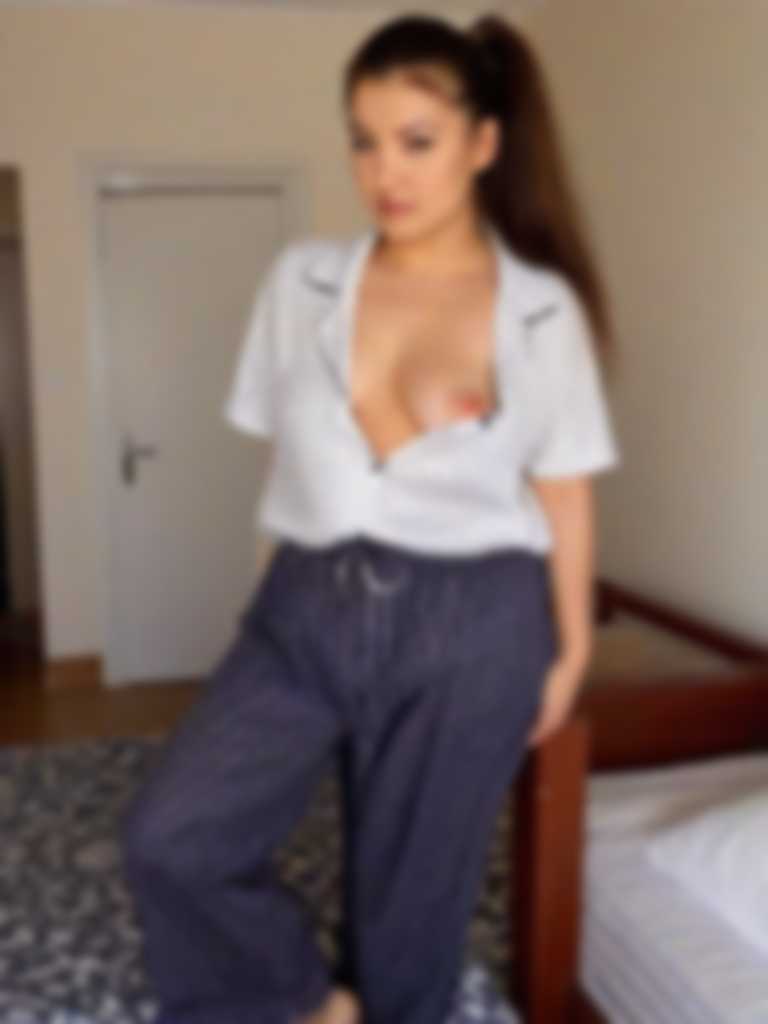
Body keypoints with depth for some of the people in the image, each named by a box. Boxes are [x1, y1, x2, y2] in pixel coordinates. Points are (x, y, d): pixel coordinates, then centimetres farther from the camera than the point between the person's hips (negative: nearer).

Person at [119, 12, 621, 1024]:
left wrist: (570, 650, 6)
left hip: (467, 626, -2)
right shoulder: (301, 279, 1)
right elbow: (291, 440, 11)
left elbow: (565, 493, 2)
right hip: (309, 605, 3)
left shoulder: (543, 310, -5)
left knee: (412, 897, 10)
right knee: (169, 838, -7)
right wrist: (329, 567, 7)